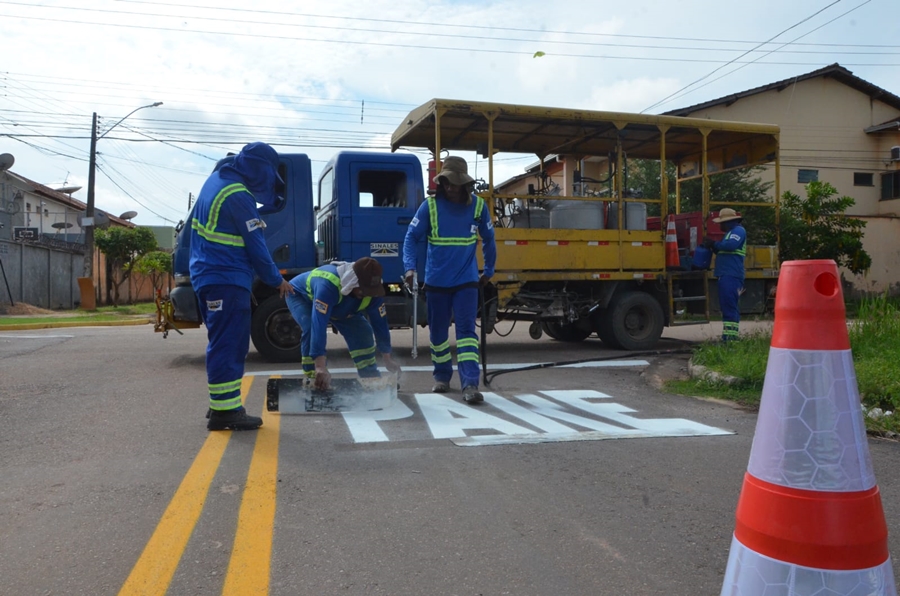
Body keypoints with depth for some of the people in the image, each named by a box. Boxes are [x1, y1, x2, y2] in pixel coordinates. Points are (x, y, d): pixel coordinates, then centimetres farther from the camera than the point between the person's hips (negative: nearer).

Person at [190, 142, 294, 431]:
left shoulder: (217, 178, 12)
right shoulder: (238, 196, -17)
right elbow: (256, 246, -14)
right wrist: (277, 280, -1)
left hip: (208, 274, 10)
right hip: (227, 280, -10)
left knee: (227, 343, 14)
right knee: (227, 345, -7)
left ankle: (222, 404, 19)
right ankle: (224, 410, -4)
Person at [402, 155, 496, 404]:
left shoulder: (478, 205, -2)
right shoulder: (430, 205, -7)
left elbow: (488, 240, 10)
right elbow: (412, 237, -5)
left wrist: (488, 271, 14)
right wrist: (410, 267, -18)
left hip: (466, 280, -1)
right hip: (437, 281, 1)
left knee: (466, 330, -9)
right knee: (438, 331, 12)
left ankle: (470, 384, -11)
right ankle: (442, 377, 31)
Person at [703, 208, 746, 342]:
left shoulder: (738, 230, -4)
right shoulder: (731, 232, 27)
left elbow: (730, 245, -22)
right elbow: (723, 250, 27)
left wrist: (714, 244, -9)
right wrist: (713, 246, 9)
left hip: (731, 276, -11)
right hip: (727, 275, 11)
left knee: (729, 306, -15)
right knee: (728, 306, 10)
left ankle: (730, 338, -18)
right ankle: (729, 338, 13)